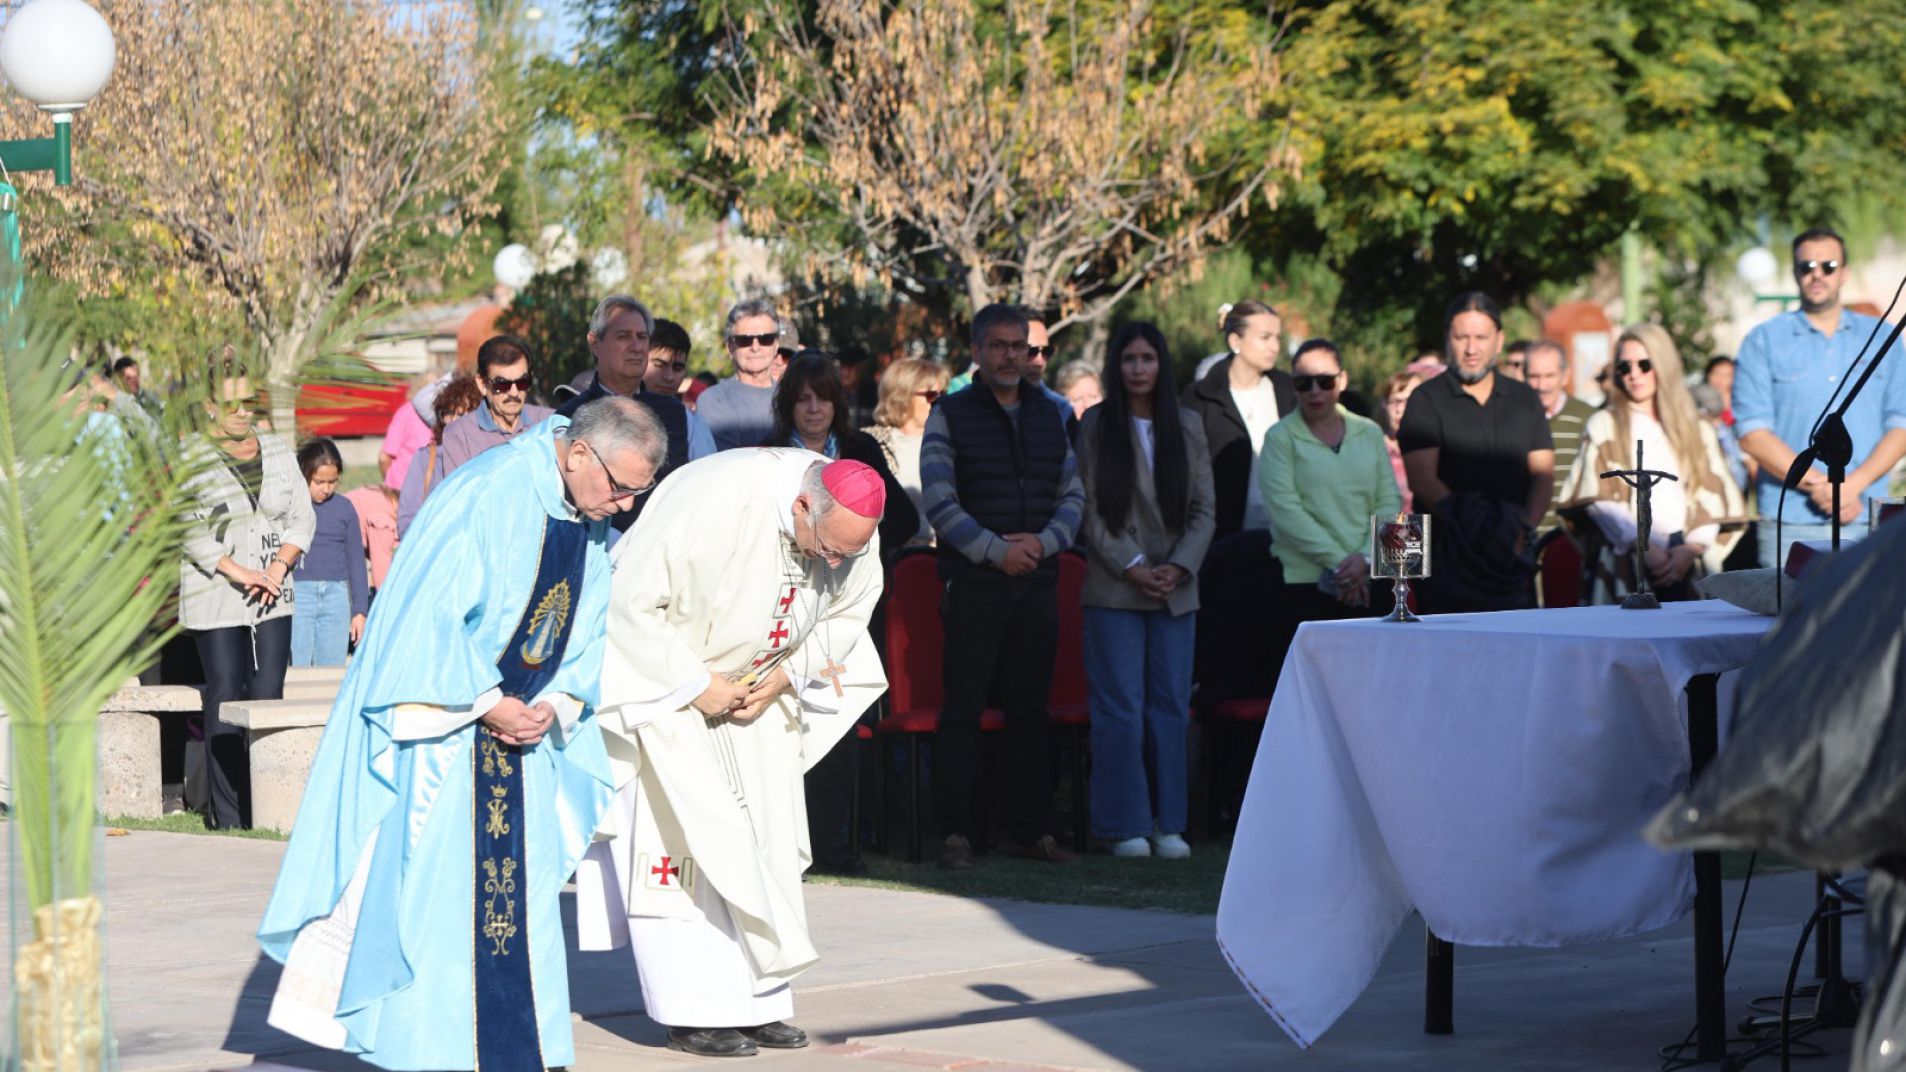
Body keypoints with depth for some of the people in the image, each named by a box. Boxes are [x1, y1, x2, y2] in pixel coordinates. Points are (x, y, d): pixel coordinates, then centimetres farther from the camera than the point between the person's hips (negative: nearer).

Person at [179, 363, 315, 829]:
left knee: (269, 696, 0)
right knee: (225, 695, -5)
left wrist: (279, 566, -6)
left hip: (274, 598, 4)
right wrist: (238, 572, -16)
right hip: (216, 600, -4)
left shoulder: (278, 451, 11)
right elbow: (188, 529, -9)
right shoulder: (190, 458, -2)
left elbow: (302, 516, 10)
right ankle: (227, 813, -4)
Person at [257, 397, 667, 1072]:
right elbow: (430, 616, -22)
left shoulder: (595, 523, 2)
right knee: (431, 883, -6)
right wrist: (489, 705, -20)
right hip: (440, 718, -7)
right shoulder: (485, 496, -21)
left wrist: (555, 702, -7)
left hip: (522, 714, 7)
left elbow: (591, 631, 10)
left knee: (524, 882, 6)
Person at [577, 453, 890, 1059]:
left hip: (752, 683, 6)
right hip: (659, 672, -6)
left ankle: (757, 1000, 9)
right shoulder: (717, 502, -34)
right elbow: (634, 601, -29)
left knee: (763, 831, 3)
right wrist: (695, 685, -25)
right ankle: (696, 1013, -9)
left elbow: (846, 613, 3)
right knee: (682, 828, -11)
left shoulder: (856, 532, -15)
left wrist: (785, 677, -11)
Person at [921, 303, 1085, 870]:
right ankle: (955, 833, -3)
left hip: (1038, 583, 4)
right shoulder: (950, 415, 2)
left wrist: (1043, 541, -6)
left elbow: (1073, 495, 13)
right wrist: (997, 550, -13)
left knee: (1031, 710, 7)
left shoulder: (1050, 417, 15)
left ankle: (1029, 831, 12)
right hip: (974, 584, -4)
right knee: (962, 710, -5)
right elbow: (939, 500, -6)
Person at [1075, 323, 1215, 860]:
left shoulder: (1188, 427, 11)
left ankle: (1168, 823, 10)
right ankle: (1126, 826, 2)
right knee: (1121, 708, -4)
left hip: (1176, 589, 3)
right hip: (1113, 589, -3)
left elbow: (1204, 508, 8)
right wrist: (1132, 567, -11)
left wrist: (1178, 567, -6)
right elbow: (1089, 511, -2)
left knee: (1171, 707, 4)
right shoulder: (1095, 427, 2)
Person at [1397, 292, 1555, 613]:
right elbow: (1422, 478, -6)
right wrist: (1463, 520, -20)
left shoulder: (1525, 399, 16)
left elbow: (1543, 474, 9)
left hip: (1513, 556, 3)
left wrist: (1525, 530, -9)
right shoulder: (1426, 401, 4)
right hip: (1447, 557, -3)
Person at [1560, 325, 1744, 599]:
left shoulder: (1698, 431, 18)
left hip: (1688, 565, 2)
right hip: (1628, 564, -2)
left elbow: (1713, 497, 9)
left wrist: (1692, 548, -8)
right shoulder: (1603, 426, 12)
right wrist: (1643, 546, -13)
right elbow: (1599, 499, 0)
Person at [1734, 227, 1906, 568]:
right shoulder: (1764, 342, 8)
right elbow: (1753, 433, -2)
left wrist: (1854, 484, -9)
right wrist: (1817, 485, -13)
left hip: (1866, 518, 2)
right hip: (1790, 525, -1)